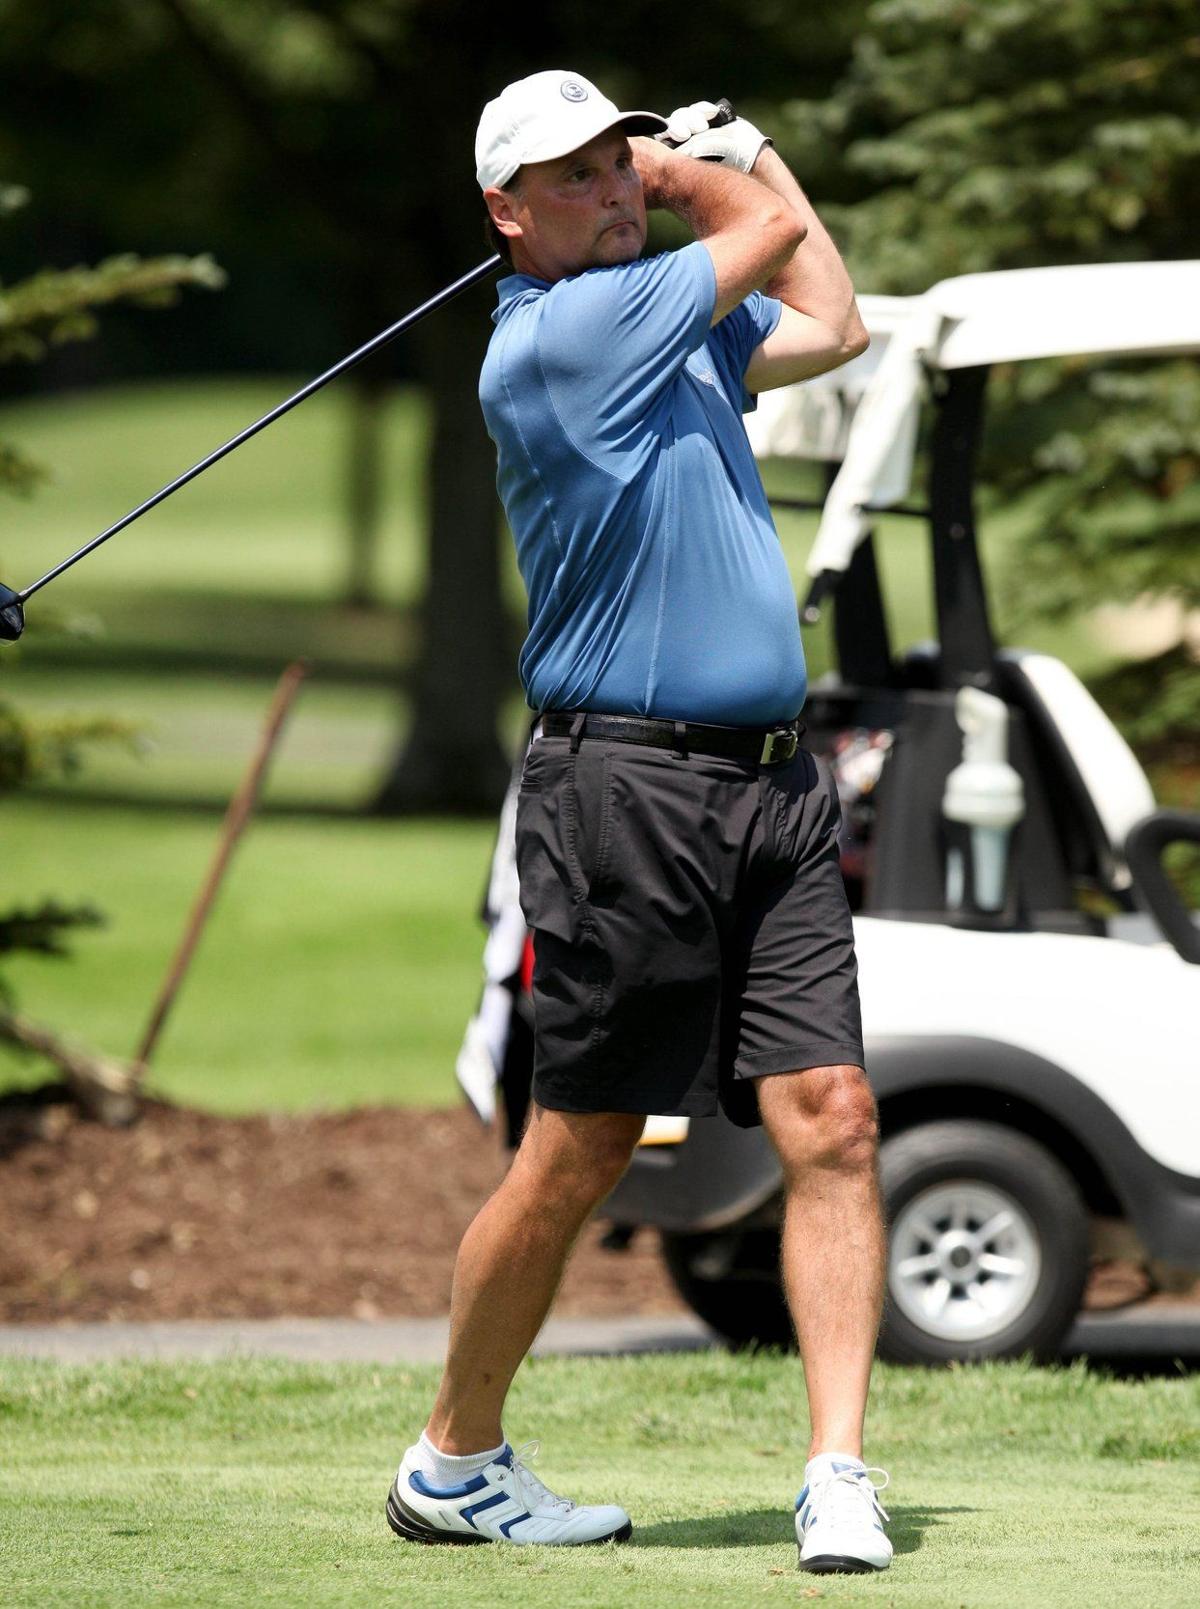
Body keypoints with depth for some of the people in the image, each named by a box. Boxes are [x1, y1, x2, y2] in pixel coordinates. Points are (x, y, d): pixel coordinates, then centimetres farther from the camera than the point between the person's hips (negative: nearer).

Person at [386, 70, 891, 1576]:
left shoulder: (664, 321, 16)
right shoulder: (551, 340, -11)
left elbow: (827, 322, 31)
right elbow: (770, 231, -6)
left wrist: (736, 148, 27)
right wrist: (720, 177, 15)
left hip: (772, 786, 8)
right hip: (627, 787, -8)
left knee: (830, 1119, -6)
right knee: (577, 1154, -1)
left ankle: (837, 1473, -8)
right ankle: (455, 1458, 16)